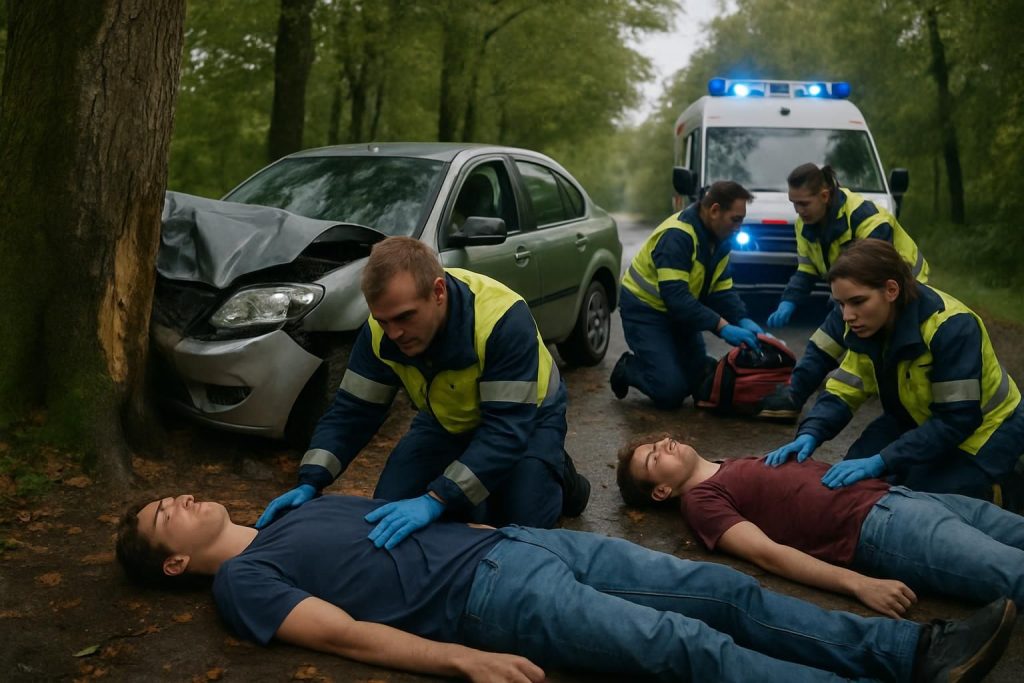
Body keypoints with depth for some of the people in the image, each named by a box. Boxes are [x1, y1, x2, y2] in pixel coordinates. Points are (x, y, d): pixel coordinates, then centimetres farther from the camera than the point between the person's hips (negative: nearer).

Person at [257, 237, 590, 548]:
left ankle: (556, 475, 13)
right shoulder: (381, 330, -23)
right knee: (391, 510, -8)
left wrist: (436, 500, -50)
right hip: (449, 420, 5)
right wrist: (309, 483, -30)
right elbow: (351, 412, -15)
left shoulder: (502, 317, -40)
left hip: (526, 415, -4)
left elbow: (507, 429, -42)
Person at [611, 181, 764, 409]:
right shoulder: (677, 236, -30)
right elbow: (676, 297, -37)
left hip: (678, 312, 9)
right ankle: (627, 369, 12)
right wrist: (722, 326, -40)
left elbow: (722, 290, -2)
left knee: (699, 381, 9)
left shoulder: (720, 239, -2)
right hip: (645, 310, -8)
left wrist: (743, 320, -19)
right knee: (671, 392, -15)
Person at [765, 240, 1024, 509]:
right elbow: (844, 389, -8)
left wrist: (882, 461, -39)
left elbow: (957, 420, -33)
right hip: (921, 421, 7)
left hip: (980, 431, -7)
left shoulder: (951, 328, -33)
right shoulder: (871, 324, -11)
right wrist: (809, 434, -27)